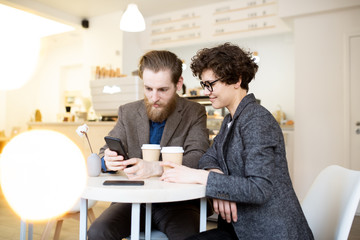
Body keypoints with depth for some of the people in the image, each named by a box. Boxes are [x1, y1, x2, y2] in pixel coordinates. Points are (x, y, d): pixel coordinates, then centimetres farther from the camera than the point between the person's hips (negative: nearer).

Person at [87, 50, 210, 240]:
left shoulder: (194, 113, -1)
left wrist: (155, 168, -31)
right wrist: (107, 161, -20)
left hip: (177, 201, -2)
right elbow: (105, 153, 6)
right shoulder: (127, 112, 8)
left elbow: (198, 158, -14)